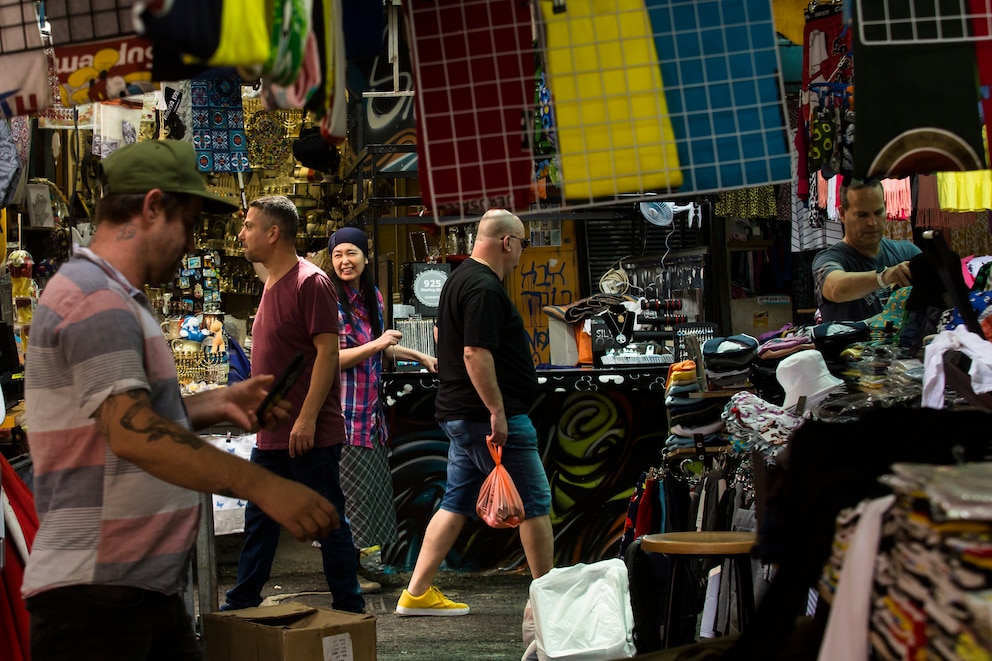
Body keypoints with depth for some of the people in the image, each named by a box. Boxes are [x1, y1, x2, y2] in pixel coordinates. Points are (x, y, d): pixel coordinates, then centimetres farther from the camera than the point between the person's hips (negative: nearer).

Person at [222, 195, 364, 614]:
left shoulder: (310, 282, -13)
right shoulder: (272, 284, 14)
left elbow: (328, 352, -18)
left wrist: (307, 418, -22)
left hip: (310, 435, -9)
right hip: (271, 434, 9)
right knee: (259, 521, 14)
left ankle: (350, 611, 10)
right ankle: (241, 606, 22)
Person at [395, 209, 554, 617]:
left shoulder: (459, 279, 16)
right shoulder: (485, 288, -17)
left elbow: (444, 337, 29)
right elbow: (476, 354, -24)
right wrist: (497, 410, -23)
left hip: (459, 413, 10)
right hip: (489, 414, -10)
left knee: (457, 503, 12)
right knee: (534, 503, -1)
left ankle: (417, 593, 11)